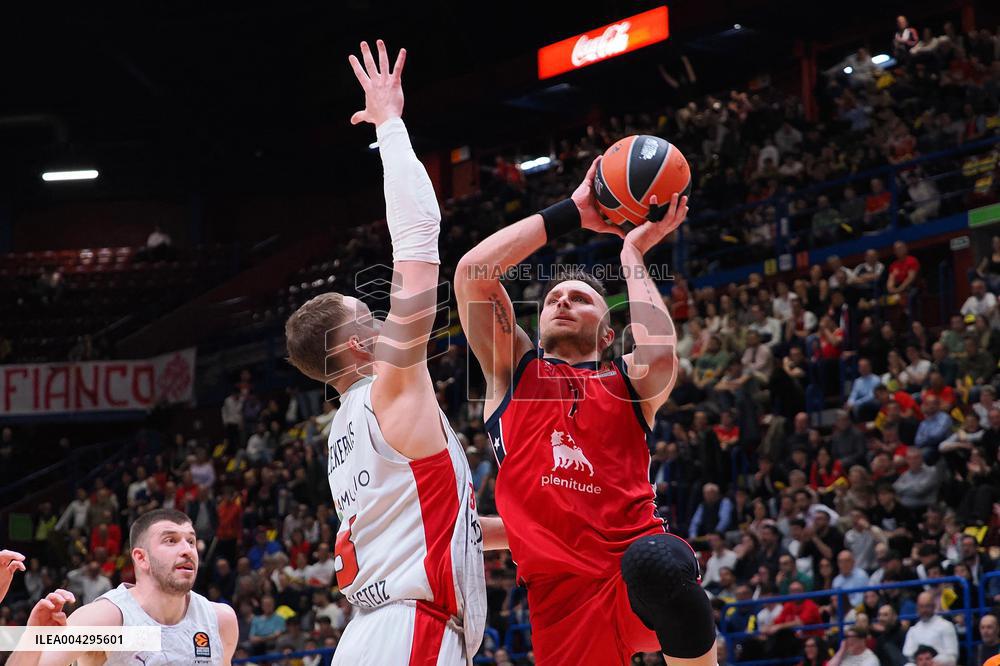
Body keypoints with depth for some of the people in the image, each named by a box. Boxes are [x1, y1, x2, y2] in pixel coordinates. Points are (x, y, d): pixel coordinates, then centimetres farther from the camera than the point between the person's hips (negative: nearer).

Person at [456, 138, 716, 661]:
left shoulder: (629, 381, 15)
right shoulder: (512, 368, 18)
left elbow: (660, 353, -12)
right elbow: (471, 271, 3)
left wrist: (633, 251, 3)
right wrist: (571, 214, 8)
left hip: (635, 554, -2)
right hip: (562, 592, 2)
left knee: (658, 561, -36)